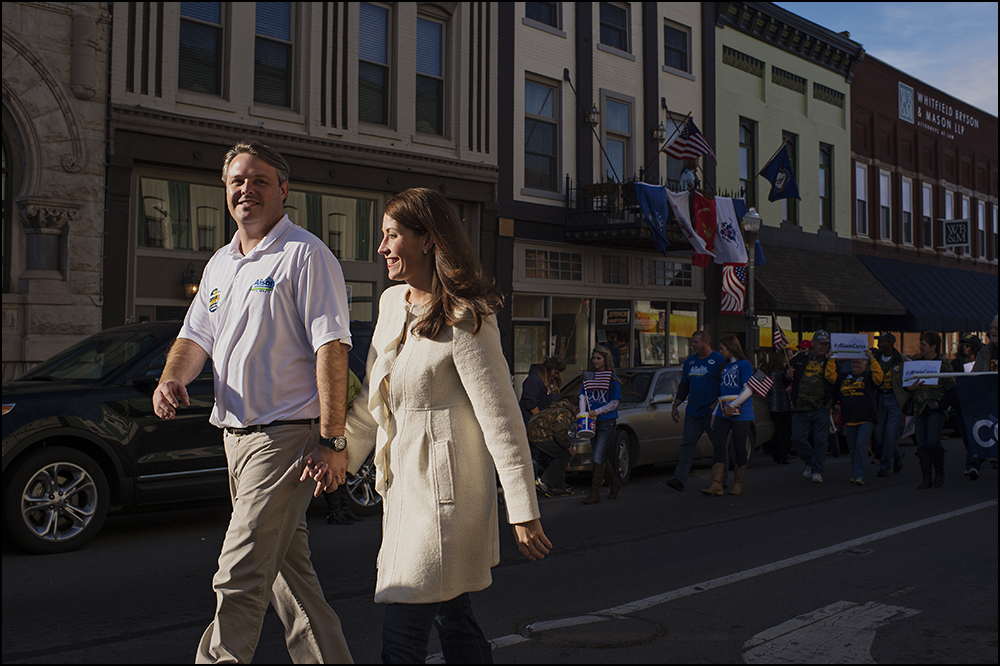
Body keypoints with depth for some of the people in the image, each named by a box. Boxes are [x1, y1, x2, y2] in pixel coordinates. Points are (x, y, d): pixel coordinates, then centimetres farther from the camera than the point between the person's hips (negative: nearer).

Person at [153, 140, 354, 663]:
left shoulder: (305, 255, -9)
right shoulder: (220, 263, 16)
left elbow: (331, 348, -16)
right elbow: (196, 336, 19)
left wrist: (331, 439, -20)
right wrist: (172, 379, -4)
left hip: (286, 436, -9)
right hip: (236, 435, 9)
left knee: (239, 579, -9)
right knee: (288, 567, 16)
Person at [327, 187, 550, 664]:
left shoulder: (463, 321, -15)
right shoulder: (392, 303, 10)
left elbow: (501, 419, -16)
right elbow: (370, 400, 19)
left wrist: (524, 514, -16)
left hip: (445, 492, -8)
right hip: (402, 487, 8)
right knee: (452, 619, 17)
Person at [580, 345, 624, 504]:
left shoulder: (612, 379, -4)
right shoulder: (588, 377, 10)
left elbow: (614, 403, -5)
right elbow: (583, 396, 7)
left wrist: (597, 412, -15)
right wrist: (583, 414, -9)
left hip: (607, 422, -5)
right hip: (593, 423, 5)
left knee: (599, 456, -10)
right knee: (601, 457, 13)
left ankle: (595, 493, -7)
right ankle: (614, 483, 33)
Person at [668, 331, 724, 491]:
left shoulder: (718, 360, -6)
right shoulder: (689, 361, 14)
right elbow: (684, 386, 21)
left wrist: (716, 405, -16)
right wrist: (675, 406, 18)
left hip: (712, 412, -6)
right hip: (692, 412, 6)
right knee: (687, 444, -1)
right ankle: (679, 478, -3)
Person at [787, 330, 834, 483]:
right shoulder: (799, 359, 10)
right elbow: (787, 377, 19)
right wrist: (788, 375, -4)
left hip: (821, 409, -1)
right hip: (801, 408, 1)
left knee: (820, 440, -3)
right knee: (797, 438, -2)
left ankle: (817, 470, 8)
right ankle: (810, 462, 21)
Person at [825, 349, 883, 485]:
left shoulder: (868, 376, 4)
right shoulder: (844, 377, 14)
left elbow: (878, 376, -14)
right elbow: (830, 375, 5)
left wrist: (872, 358, -20)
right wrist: (832, 360, -3)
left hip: (866, 419, -4)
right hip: (849, 419, 4)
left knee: (861, 445, -12)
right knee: (852, 448, 9)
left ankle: (860, 475, -10)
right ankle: (855, 474, 19)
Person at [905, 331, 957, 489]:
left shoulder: (943, 364, 0)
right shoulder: (916, 362, 13)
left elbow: (950, 389, 0)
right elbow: (905, 382, 17)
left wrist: (940, 404, -12)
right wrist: (910, 387, -5)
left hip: (936, 409, -4)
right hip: (919, 409, 4)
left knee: (932, 442, -15)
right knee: (921, 445, 1)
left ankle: (939, 472, 8)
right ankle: (926, 477, 9)